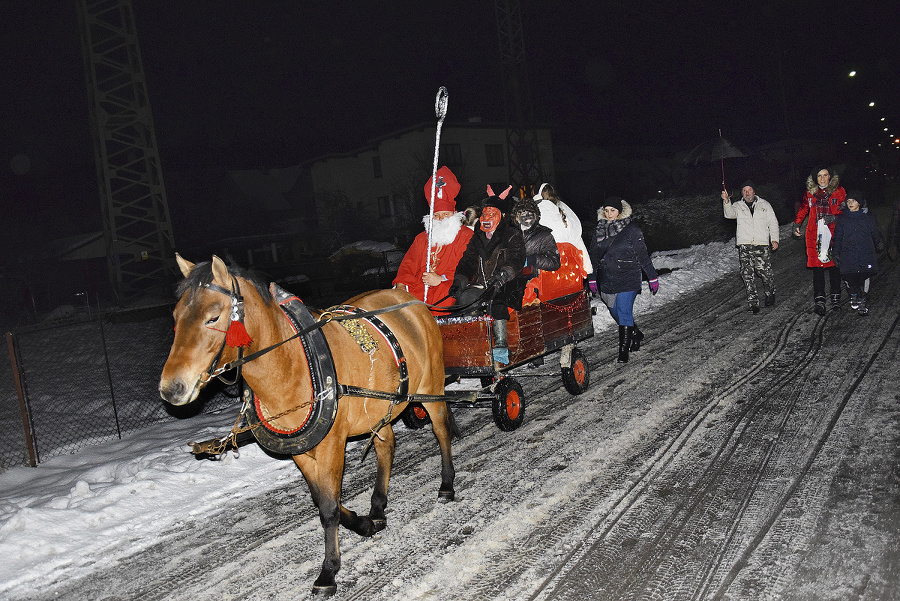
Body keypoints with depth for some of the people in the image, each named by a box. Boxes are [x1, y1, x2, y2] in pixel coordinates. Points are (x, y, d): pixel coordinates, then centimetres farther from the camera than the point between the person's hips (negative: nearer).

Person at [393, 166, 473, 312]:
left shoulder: (466, 237, 6)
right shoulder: (422, 238, 23)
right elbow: (409, 263, 17)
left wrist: (441, 279, -16)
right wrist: (401, 284, -5)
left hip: (450, 289, -4)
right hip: (420, 288, 4)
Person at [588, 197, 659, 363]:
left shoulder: (632, 229, -6)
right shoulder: (599, 230, 7)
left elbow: (643, 255, -2)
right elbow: (594, 255, 16)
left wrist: (652, 277, -1)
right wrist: (592, 278, 16)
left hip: (628, 278, -5)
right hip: (606, 279, 5)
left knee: (624, 312, -10)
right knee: (615, 312, 13)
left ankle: (624, 350, -3)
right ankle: (635, 334, 37)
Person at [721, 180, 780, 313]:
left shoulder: (764, 205, 13)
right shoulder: (738, 206, 11)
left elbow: (773, 222, 13)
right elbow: (730, 214, -11)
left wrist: (774, 239, 3)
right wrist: (726, 201, -29)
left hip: (761, 244, 0)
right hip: (744, 246, 1)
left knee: (765, 272, -3)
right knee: (747, 275, -4)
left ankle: (770, 294, 25)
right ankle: (753, 303, 1)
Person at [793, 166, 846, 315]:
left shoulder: (839, 191, 5)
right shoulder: (810, 193, 10)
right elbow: (803, 208, 23)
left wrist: (834, 217, -11)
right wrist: (797, 223, 12)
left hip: (833, 233, -1)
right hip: (815, 234, 1)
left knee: (834, 265, 1)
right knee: (817, 266, -2)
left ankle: (835, 297, 12)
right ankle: (819, 300, -1)